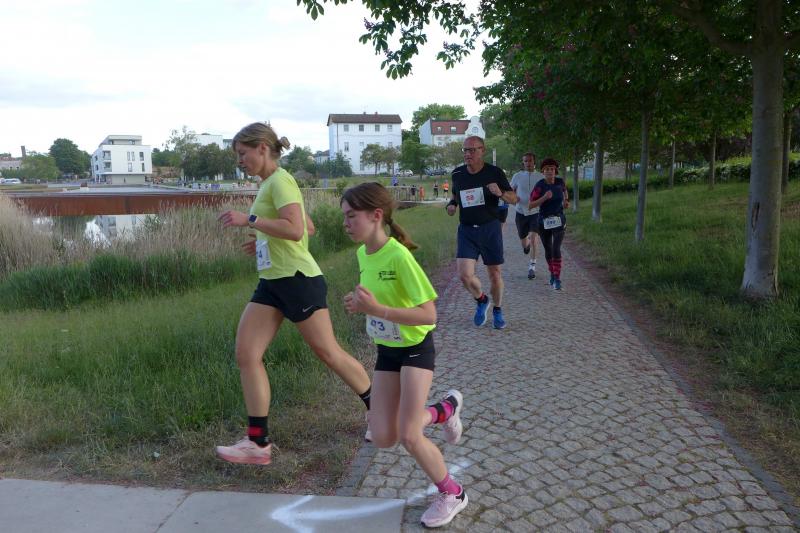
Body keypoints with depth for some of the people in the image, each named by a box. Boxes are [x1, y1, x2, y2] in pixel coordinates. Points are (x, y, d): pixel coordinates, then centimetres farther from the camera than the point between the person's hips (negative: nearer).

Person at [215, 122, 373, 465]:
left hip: (297, 279, -10)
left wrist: (249, 220, -23)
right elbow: (307, 227, 23)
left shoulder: (280, 181, -12)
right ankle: (258, 443, 7)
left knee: (328, 353, 2)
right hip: (271, 281, 10)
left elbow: (296, 229, -26)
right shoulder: (268, 184, 17)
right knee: (246, 355, 1)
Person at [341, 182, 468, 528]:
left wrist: (377, 310, -35)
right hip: (386, 350, 7)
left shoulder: (399, 255, -26)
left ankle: (452, 494, 18)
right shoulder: (362, 253, -2)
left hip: (416, 348, -7)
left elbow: (428, 314, -28)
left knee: (409, 436, -9)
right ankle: (445, 411, 29)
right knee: (383, 438, 5)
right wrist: (360, 304, -7)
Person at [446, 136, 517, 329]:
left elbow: (514, 199, -1)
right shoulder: (457, 174, 4)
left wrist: (500, 193, -23)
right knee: (465, 275, -11)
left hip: (490, 228, -2)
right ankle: (481, 300, 20)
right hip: (466, 230, 2)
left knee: (494, 273, 7)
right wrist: (452, 204, 0)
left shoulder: (494, 173, -5)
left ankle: (497, 310, 32)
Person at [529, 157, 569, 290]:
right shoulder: (539, 186, -13)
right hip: (544, 222, 0)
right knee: (548, 250, 13)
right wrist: (545, 197, -28)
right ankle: (552, 273, 36)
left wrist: (566, 202, 6)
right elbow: (530, 206, -17)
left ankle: (557, 279, -9)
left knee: (556, 249, -15)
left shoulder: (560, 182, -4)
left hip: (559, 221, 0)